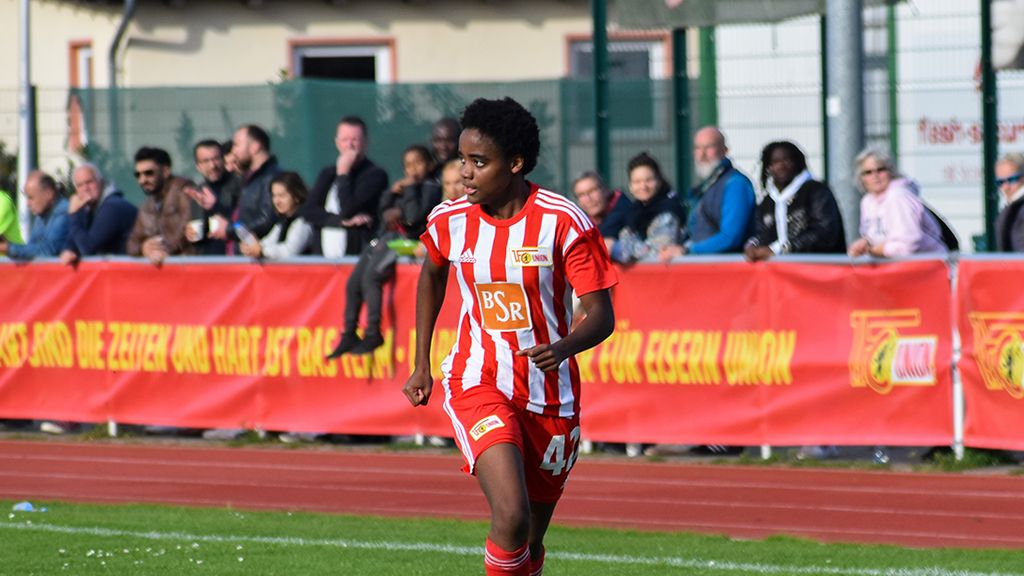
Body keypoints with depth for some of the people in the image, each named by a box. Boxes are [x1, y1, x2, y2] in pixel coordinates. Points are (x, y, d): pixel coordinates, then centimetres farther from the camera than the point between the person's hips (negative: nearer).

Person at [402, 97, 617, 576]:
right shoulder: (448, 220, -3)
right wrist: (422, 365, 18)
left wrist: (562, 348, -33)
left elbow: (602, 316, -12)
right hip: (477, 385, 0)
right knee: (511, 517, -24)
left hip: (550, 397, 0)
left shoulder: (565, 223, -12)